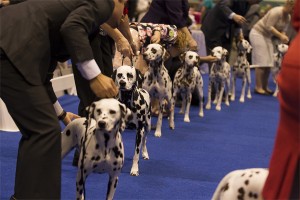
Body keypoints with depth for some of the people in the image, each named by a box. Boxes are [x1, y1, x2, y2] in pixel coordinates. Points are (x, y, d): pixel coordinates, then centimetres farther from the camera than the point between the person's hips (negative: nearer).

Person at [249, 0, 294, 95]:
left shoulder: (288, 17, 3)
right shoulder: (277, 12, -24)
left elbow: (283, 30, 8)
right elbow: (269, 26, -26)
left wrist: (283, 37, -14)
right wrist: (280, 35, -28)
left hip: (268, 36, 9)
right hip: (258, 33, -9)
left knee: (268, 63, 4)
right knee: (261, 62, -12)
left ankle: (265, 87, 10)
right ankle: (258, 87, -9)